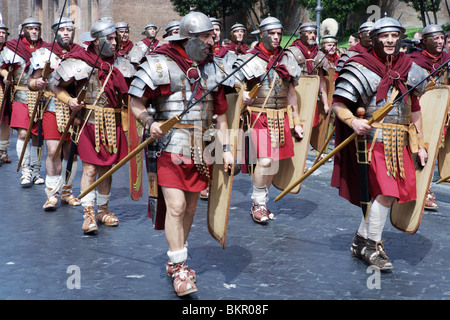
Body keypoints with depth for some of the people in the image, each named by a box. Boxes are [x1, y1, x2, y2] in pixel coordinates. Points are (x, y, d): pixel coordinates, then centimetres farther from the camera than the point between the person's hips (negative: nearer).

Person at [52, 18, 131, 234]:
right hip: (91, 121, -5)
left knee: (107, 168, 12)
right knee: (90, 168, -8)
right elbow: (58, 87, 0)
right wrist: (70, 101, -16)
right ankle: (88, 214, -4)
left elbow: (124, 91, 22)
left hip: (113, 123, 5)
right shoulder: (81, 62, -6)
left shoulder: (117, 63, 11)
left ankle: (103, 210, 24)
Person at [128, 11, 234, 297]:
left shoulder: (212, 68, 11)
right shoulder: (161, 63, -6)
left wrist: (226, 148, 10)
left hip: (201, 149, 5)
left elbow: (220, 112, 15)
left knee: (190, 206, 11)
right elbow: (136, 101, -3)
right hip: (171, 146, -5)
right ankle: (179, 268, 0)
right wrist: (149, 122, -22)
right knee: (176, 206, -11)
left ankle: (176, 262, 26)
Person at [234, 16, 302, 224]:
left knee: (274, 162, 7)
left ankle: (261, 203, 22)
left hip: (281, 117, 5)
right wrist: (242, 96, -27)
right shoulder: (250, 60, -4)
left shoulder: (286, 60, 11)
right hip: (259, 117, -5)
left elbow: (291, 92, 15)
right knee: (264, 160, -16)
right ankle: (258, 204, 1)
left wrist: (296, 122, 14)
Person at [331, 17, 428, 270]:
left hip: (400, 142, 6)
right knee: (386, 192, -15)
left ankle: (362, 241, 23)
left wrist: (420, 144, 17)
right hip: (373, 138, -6)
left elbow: (415, 108, 19)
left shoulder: (409, 69, 12)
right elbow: (338, 104, -8)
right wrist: (353, 122, -27)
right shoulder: (362, 67, -5)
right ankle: (372, 245, 1)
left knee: (385, 193, 7)